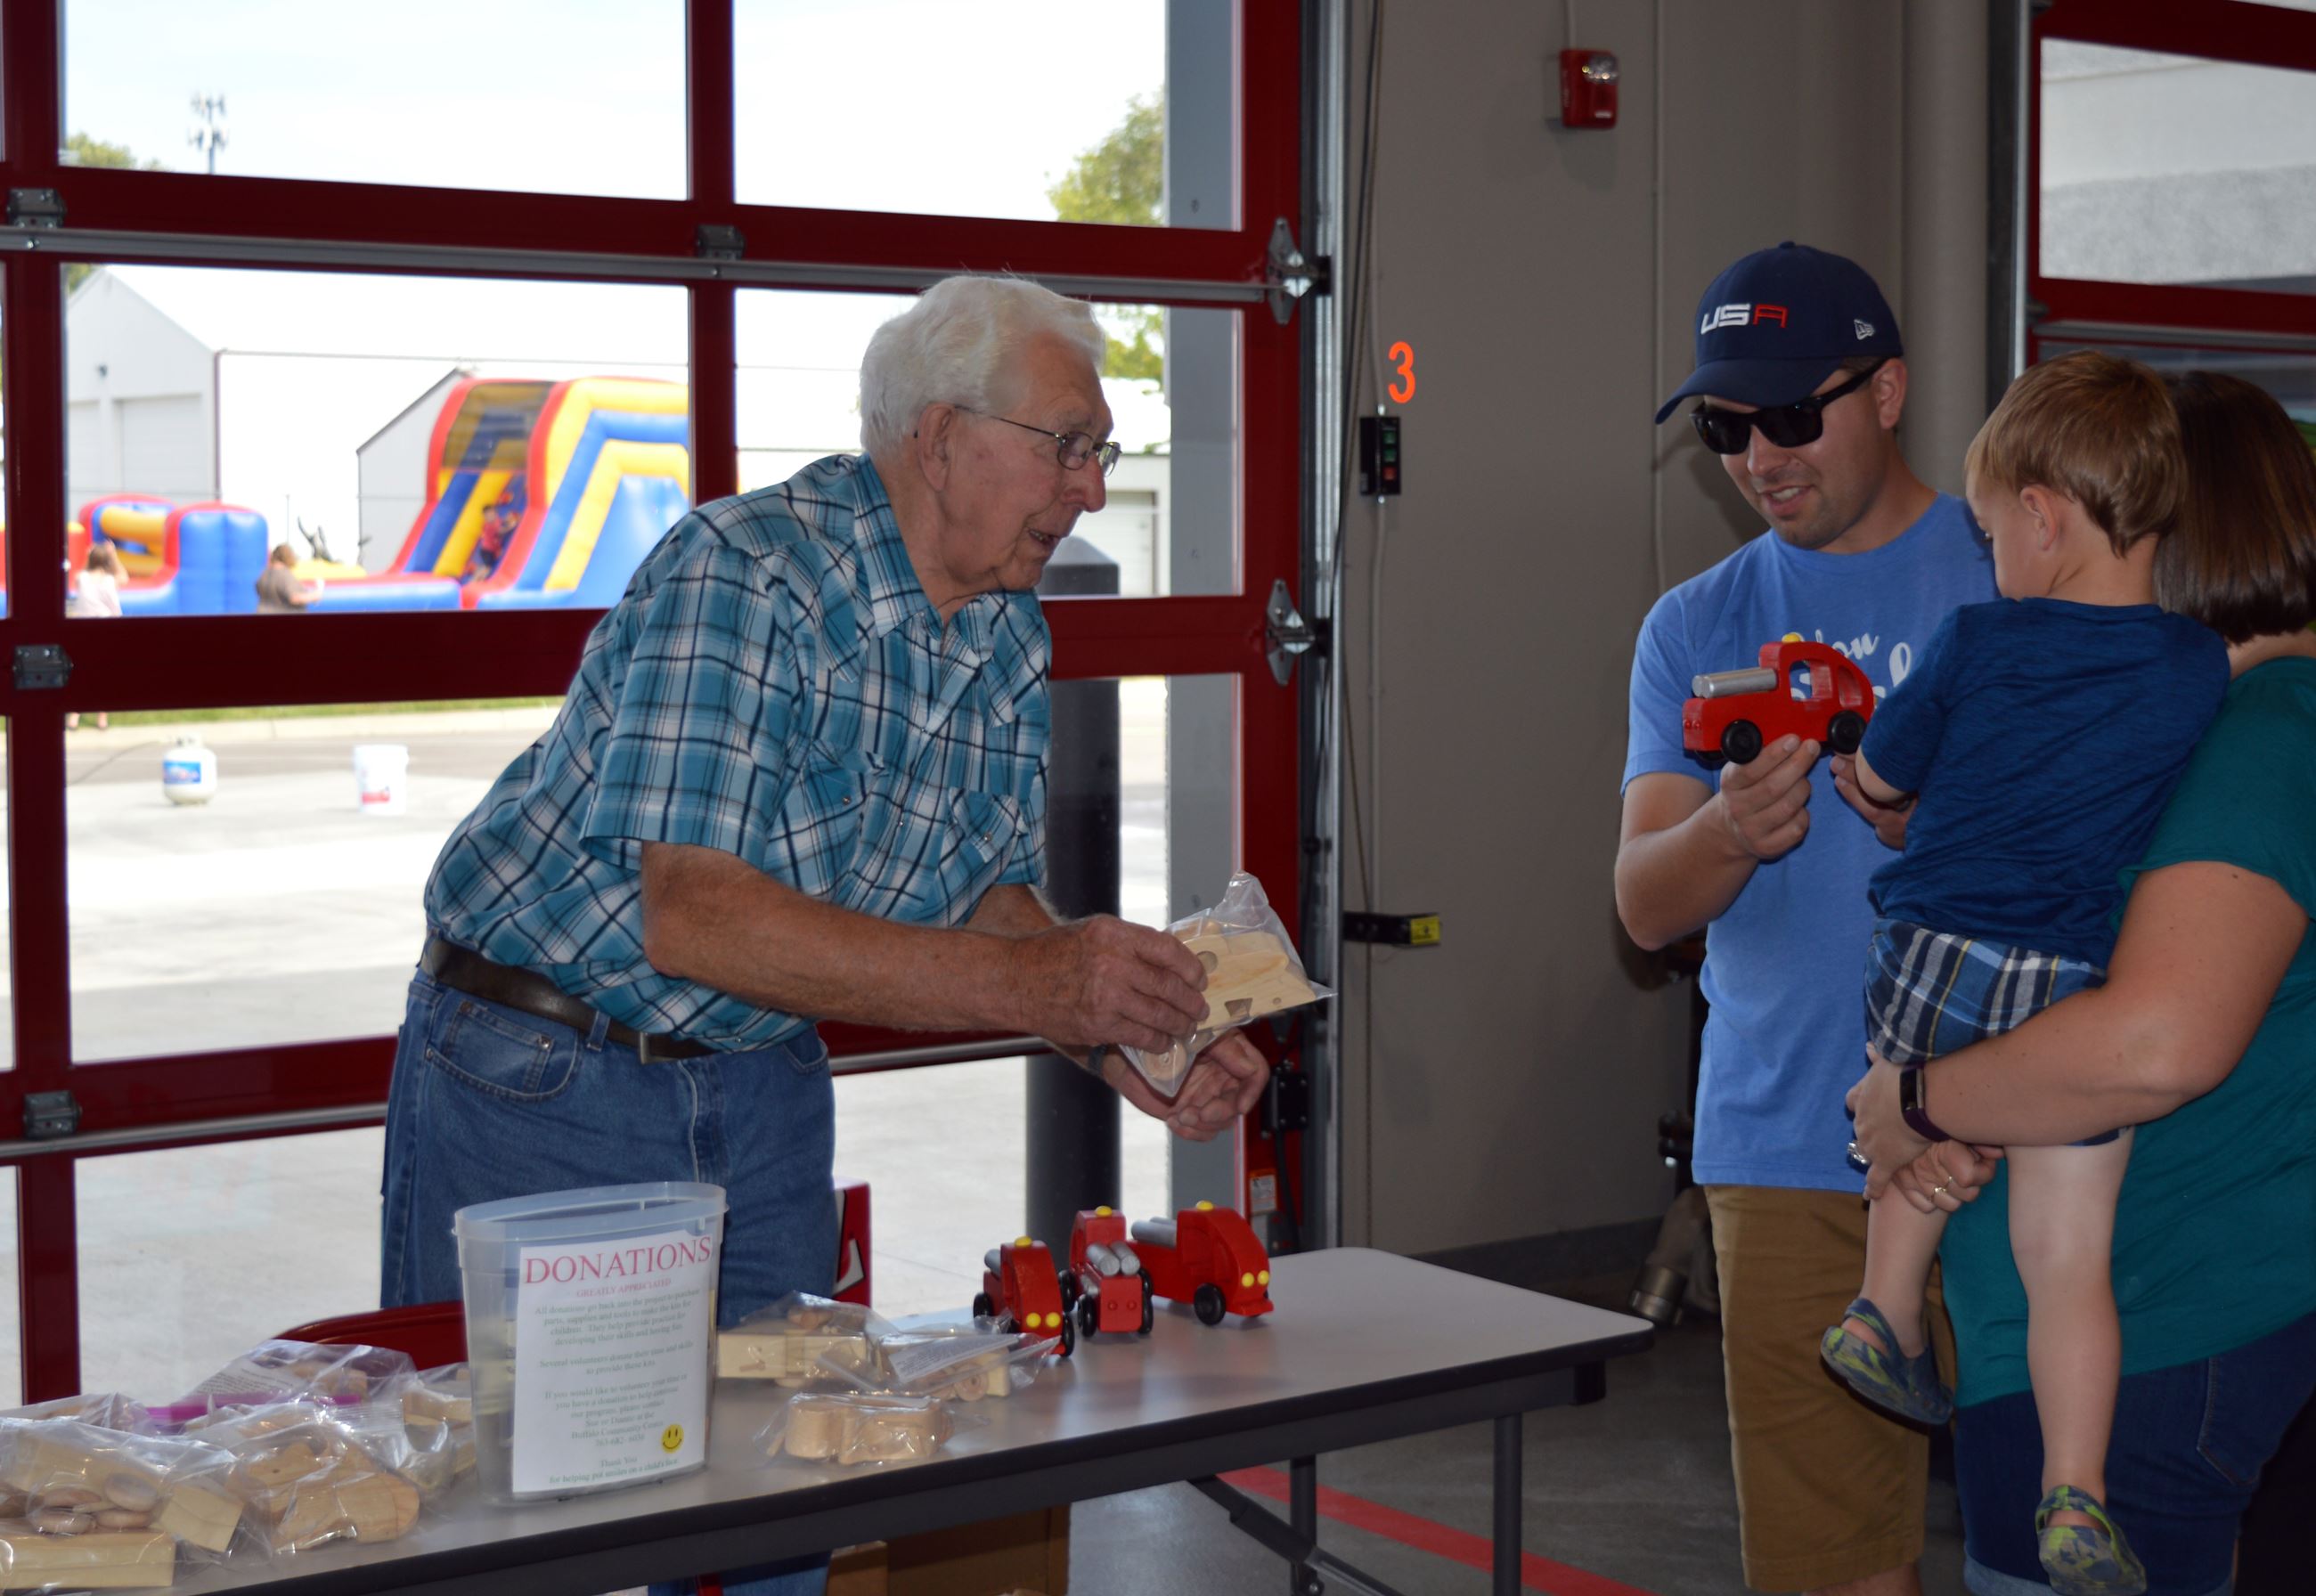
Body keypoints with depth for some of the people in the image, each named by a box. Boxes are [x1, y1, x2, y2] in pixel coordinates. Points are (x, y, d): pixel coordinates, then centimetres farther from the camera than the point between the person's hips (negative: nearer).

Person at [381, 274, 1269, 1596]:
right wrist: (1027, 981, -35)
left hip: (759, 1090, 7)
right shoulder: (746, 577, -25)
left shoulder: (1009, 637, 2)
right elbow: (692, 917, -33)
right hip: (540, 1082, -7)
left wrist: (1123, 1043, -16)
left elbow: (992, 896, 5)